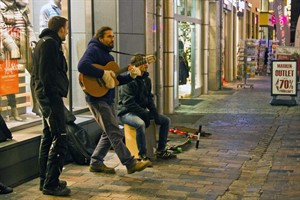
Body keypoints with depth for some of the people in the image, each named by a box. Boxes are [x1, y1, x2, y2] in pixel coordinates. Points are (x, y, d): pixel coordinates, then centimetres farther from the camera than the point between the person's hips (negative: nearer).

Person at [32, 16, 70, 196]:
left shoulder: (44, 42, 20)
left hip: (46, 96, 11)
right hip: (52, 95, -11)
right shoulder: (50, 43, -12)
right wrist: (52, 93, -21)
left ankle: (45, 180, 21)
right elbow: (47, 74, -21)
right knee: (59, 139, -10)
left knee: (48, 138, 14)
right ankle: (51, 184, -9)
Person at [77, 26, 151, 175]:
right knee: (115, 133, -9)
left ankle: (96, 163, 20)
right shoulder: (94, 50, -8)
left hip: (107, 99, 10)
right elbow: (82, 66, -29)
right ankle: (130, 164, -7)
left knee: (109, 133, 12)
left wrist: (131, 75, 2)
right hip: (97, 99, -10)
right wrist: (103, 74, -26)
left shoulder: (107, 54, 21)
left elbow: (116, 79, 18)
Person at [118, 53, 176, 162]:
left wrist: (154, 112, -1)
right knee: (140, 124, -38)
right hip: (127, 112, -9)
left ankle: (160, 151, 9)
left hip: (142, 111, 9)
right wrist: (145, 114, -22)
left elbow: (149, 98, 16)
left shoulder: (147, 79, 8)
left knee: (166, 120, 3)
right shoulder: (129, 80, -17)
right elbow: (128, 103, -23)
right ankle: (142, 155, -26)